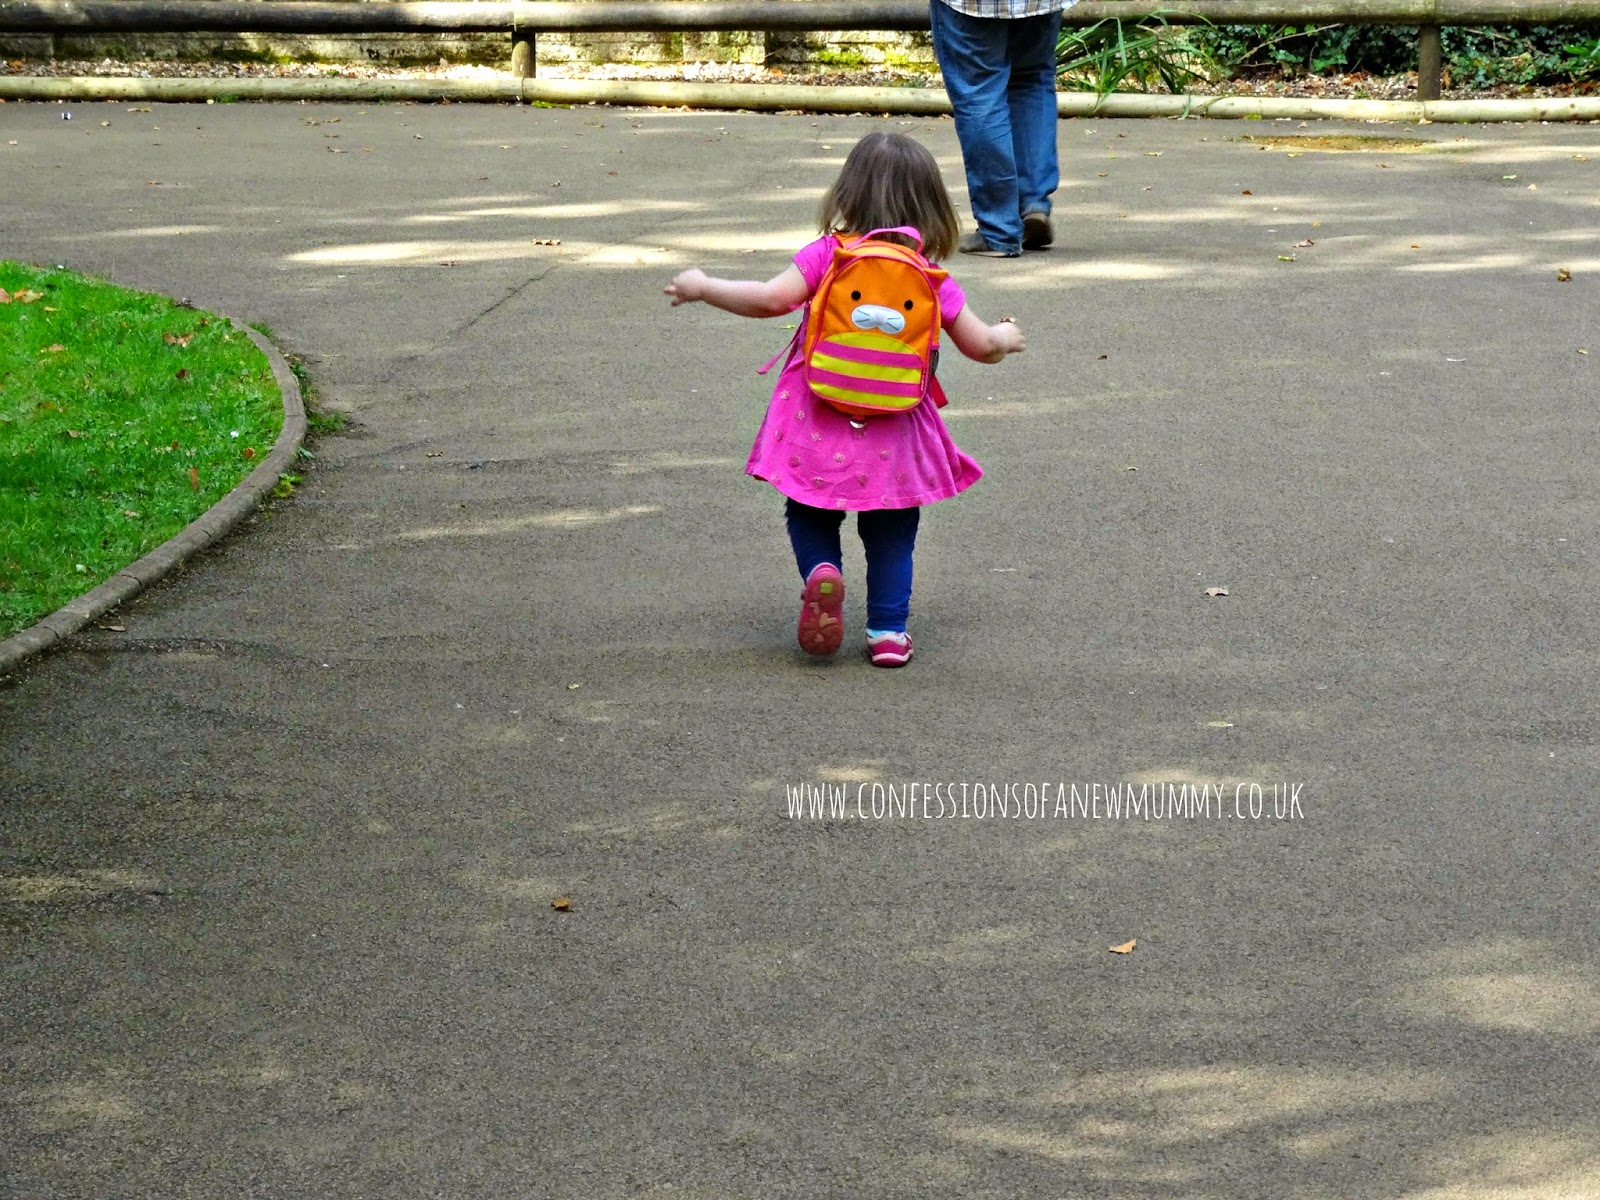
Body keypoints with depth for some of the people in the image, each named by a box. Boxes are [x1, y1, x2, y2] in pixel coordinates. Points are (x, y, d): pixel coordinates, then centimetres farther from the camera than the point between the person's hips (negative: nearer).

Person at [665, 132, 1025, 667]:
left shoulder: (826, 255, -6)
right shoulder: (933, 279, 1)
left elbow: (772, 299, -15)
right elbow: (980, 346, 6)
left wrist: (702, 288, -2)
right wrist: (1007, 337, 30)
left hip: (819, 423, -1)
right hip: (894, 436, 1)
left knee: (810, 516, 16)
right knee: (891, 533, 16)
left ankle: (821, 571, -13)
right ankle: (888, 630, 11)